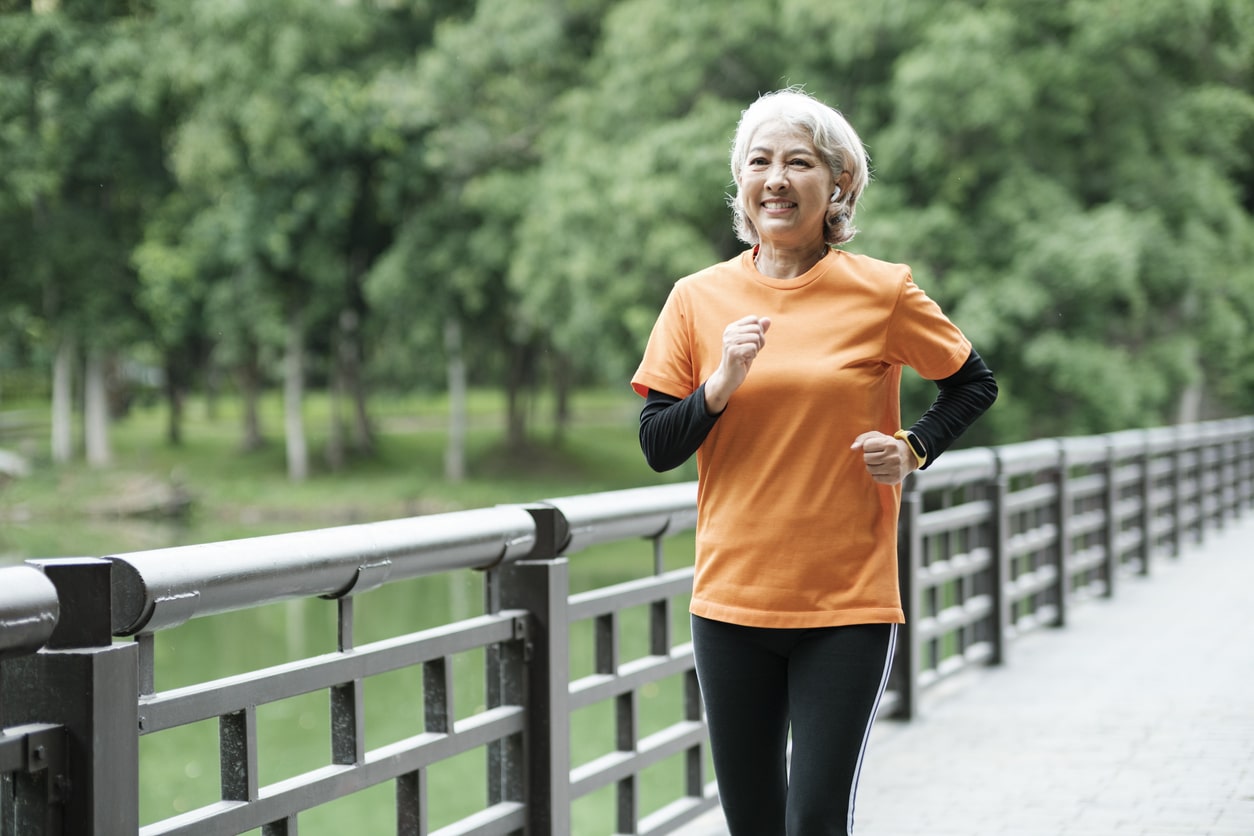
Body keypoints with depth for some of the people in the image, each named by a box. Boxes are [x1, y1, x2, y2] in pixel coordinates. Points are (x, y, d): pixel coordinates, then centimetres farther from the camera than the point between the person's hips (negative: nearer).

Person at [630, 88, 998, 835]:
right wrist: (722, 385, -12)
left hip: (847, 604, -2)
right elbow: (657, 447, 4)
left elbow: (974, 384, 13)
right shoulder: (699, 299, 4)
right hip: (732, 598, 3)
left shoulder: (881, 294, -2)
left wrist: (914, 449, -3)